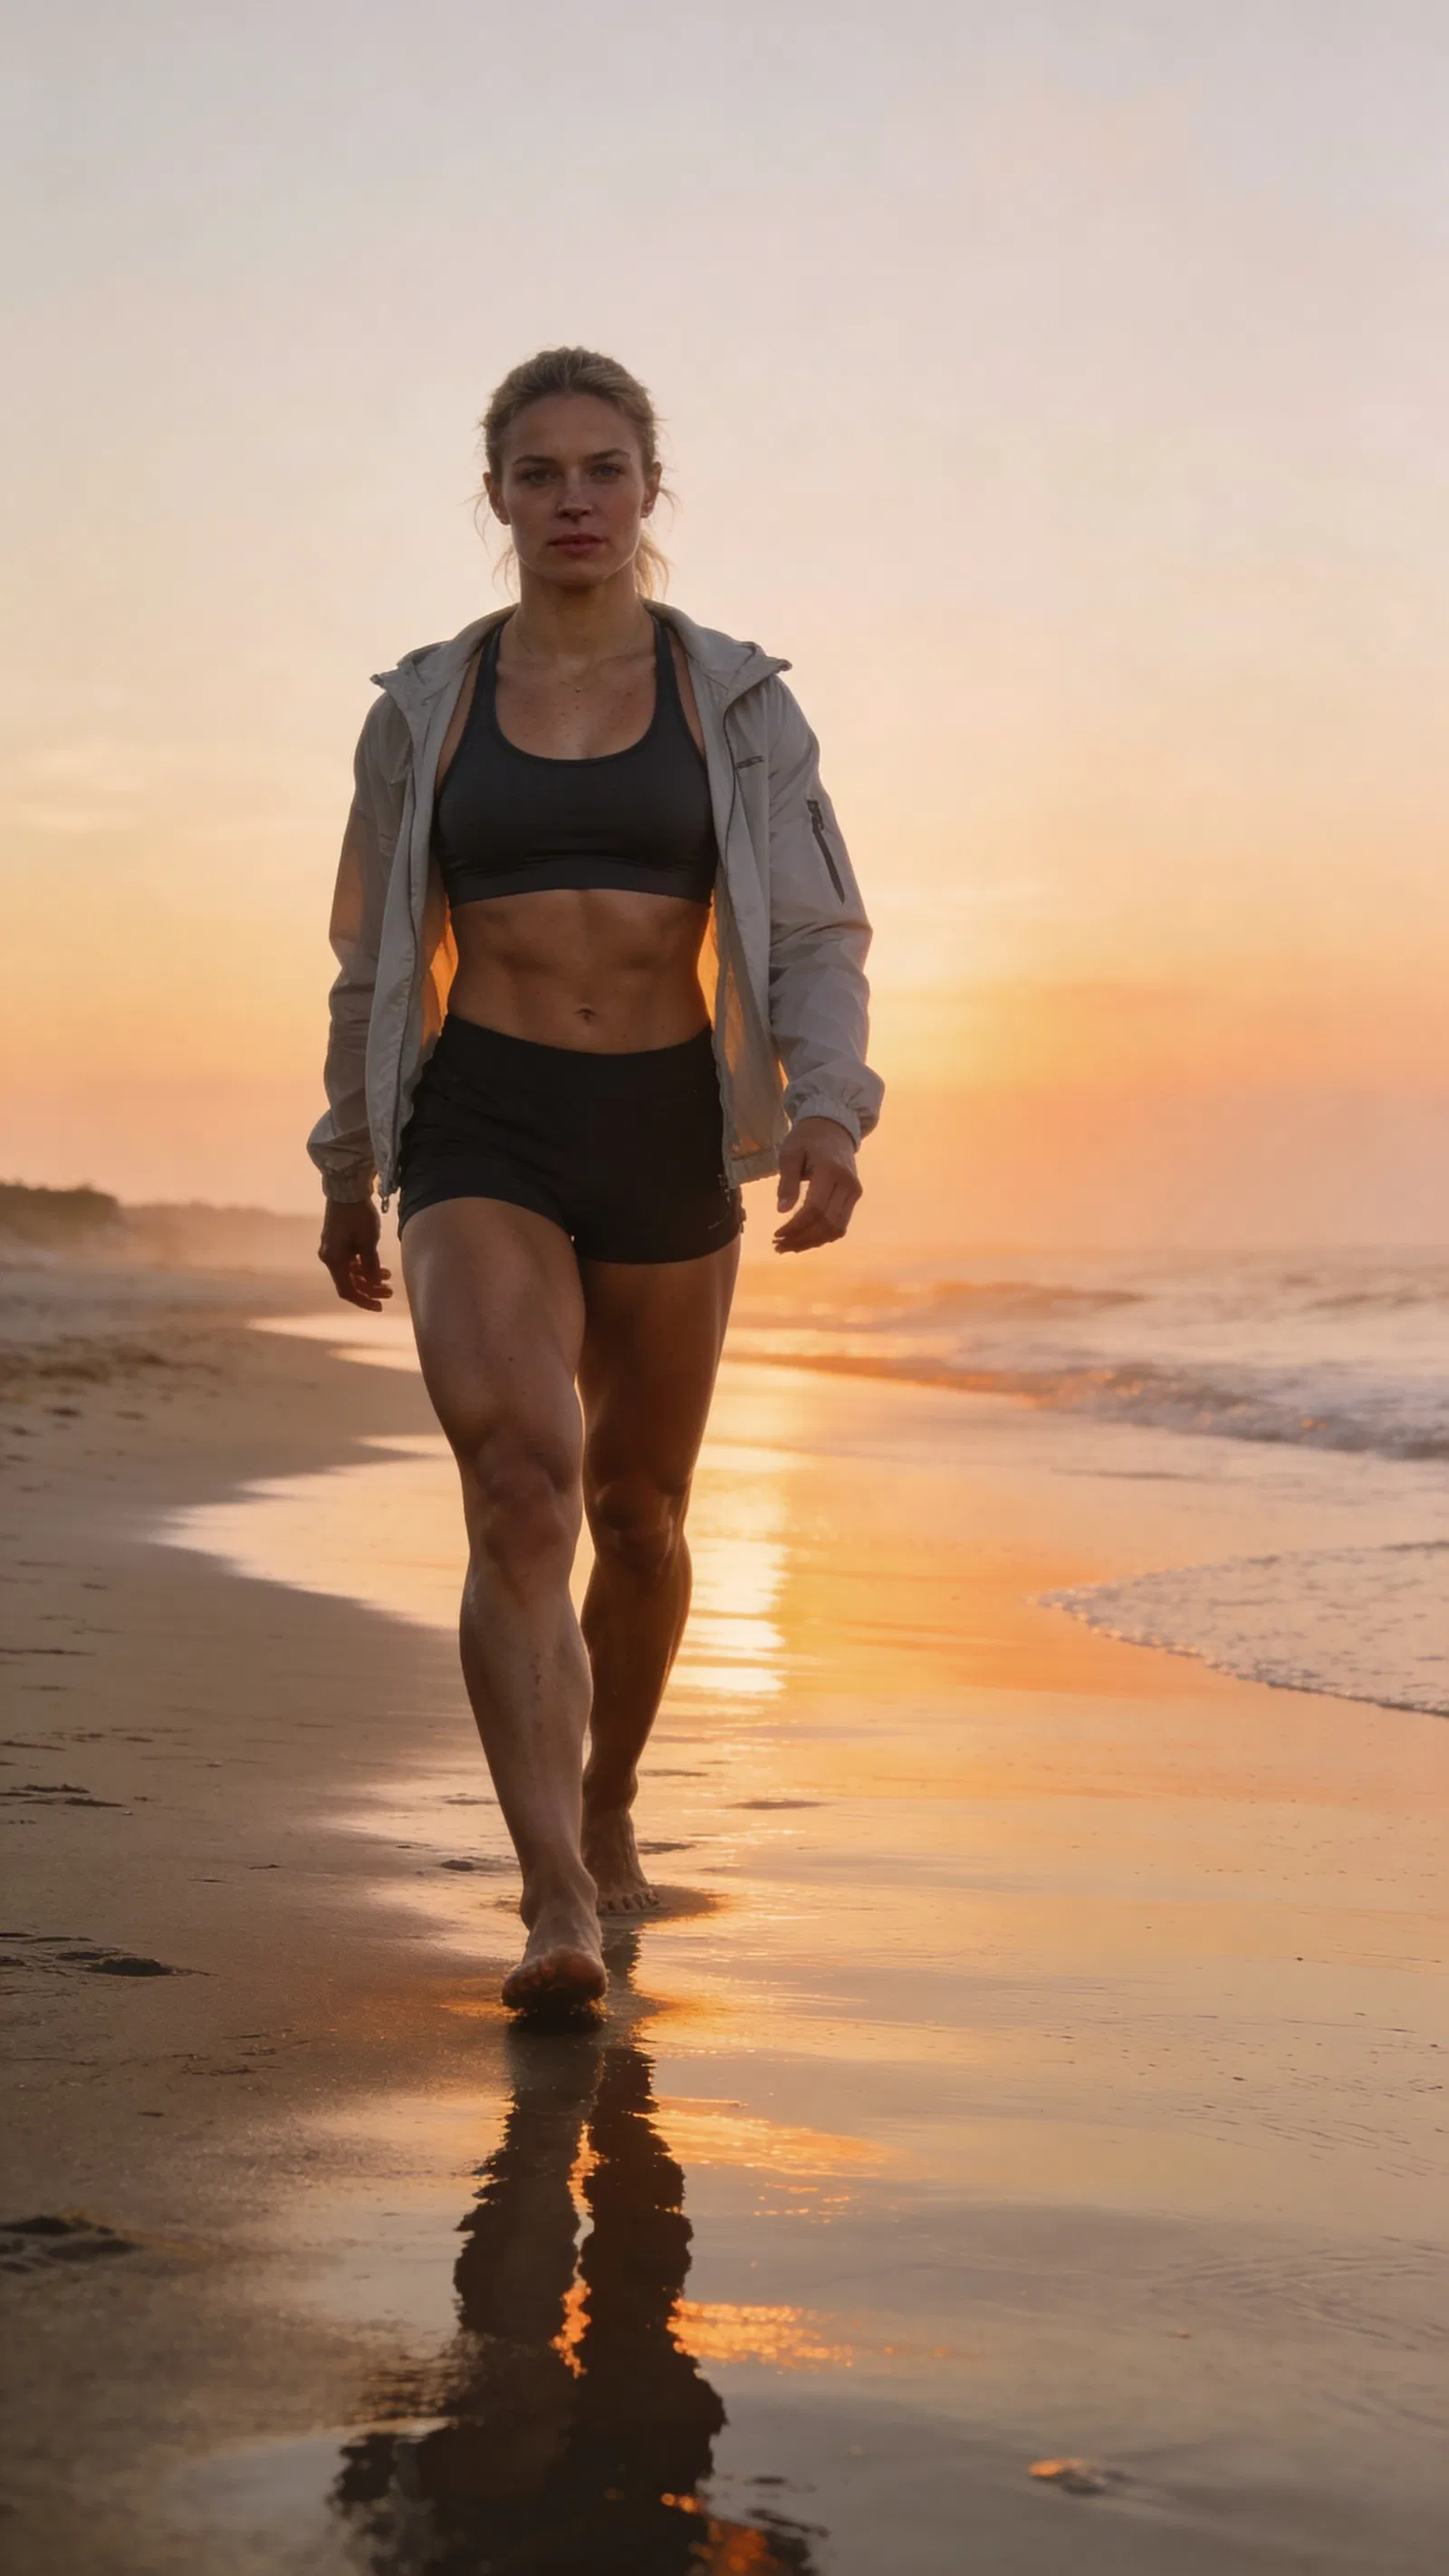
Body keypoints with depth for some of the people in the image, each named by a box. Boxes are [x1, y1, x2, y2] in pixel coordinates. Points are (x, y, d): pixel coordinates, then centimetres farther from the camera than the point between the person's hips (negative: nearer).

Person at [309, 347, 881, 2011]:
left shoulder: (735, 703, 4)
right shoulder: (425, 708, 6)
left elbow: (816, 937, -1)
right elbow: (377, 956, 14)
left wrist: (825, 1113, -18)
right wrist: (347, 1169, 17)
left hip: (666, 1135, 1)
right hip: (481, 1136, -1)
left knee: (636, 1511, 15)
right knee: (519, 1485, -22)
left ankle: (609, 1806, 41)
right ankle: (556, 1905, -24)